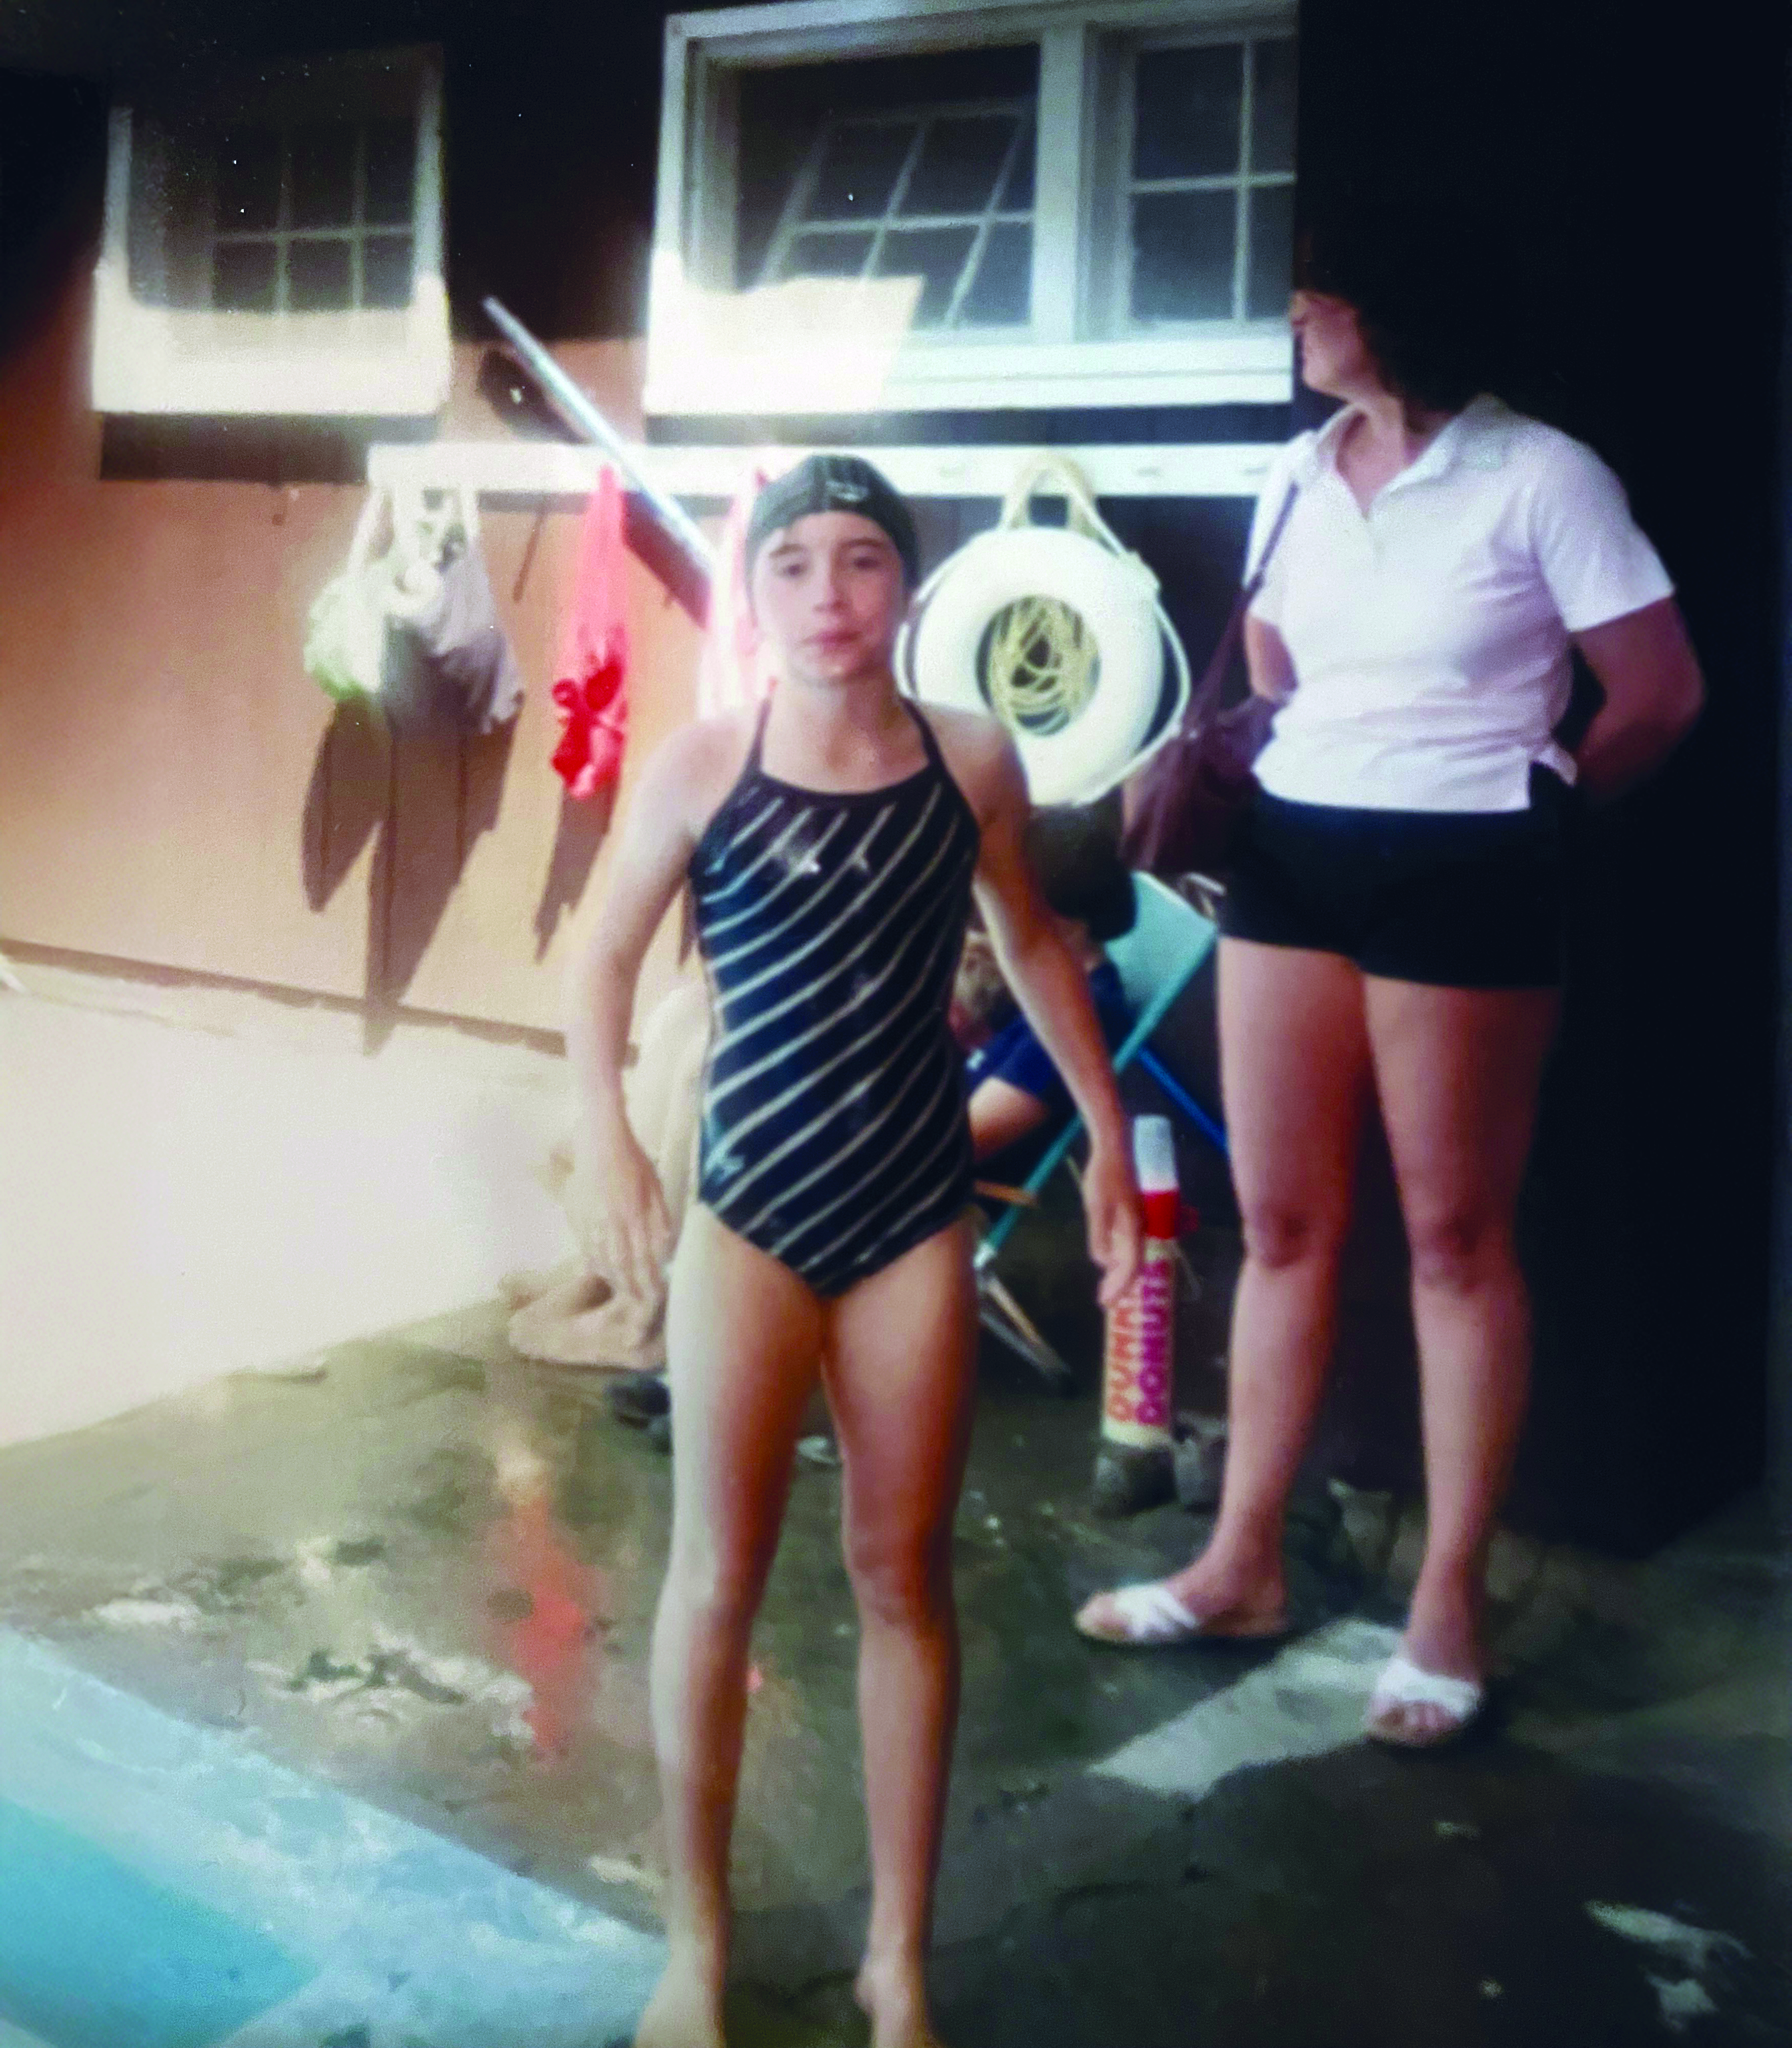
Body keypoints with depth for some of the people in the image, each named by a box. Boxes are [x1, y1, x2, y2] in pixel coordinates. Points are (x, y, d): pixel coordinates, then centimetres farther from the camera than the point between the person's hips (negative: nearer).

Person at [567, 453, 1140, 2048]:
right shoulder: (702, 766, -7)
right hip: (751, 1213, -1)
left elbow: (1031, 941, 13)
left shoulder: (972, 761, -2)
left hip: (917, 1214, 2)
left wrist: (1108, 1131, 13)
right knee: (718, 1582, 4)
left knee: (906, 1577, 9)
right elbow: (610, 955, 4)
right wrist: (605, 1128, -10)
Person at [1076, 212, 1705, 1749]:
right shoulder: (1299, 479, 10)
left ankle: (1451, 1604, 15)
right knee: (1281, 1221, 10)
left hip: (1461, 878, -6)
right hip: (1293, 854, 6)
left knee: (1457, 1235, 3)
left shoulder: (1540, 476, -8)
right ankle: (1244, 1563, 23)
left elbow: (1664, 695, -5)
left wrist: (1535, 803, 5)